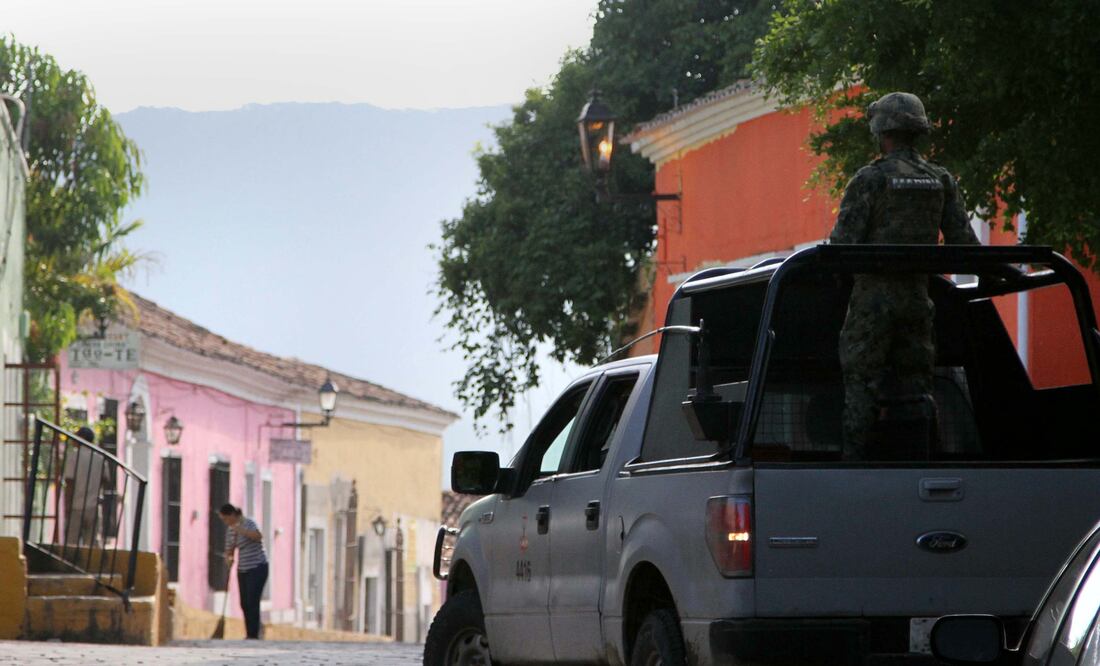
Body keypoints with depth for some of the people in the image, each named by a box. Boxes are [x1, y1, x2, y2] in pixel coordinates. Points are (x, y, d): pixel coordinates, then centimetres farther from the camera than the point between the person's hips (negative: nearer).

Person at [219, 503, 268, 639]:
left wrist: (240, 530, -42)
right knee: (244, 604, 6)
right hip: (243, 570, 8)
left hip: (257, 568, -8)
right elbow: (229, 550, 11)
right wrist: (228, 559, -11)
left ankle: (254, 635, -9)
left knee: (252, 602, -12)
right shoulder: (230, 530, 8)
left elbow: (258, 536, -32)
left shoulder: (248, 523, -13)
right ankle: (250, 636, 12)